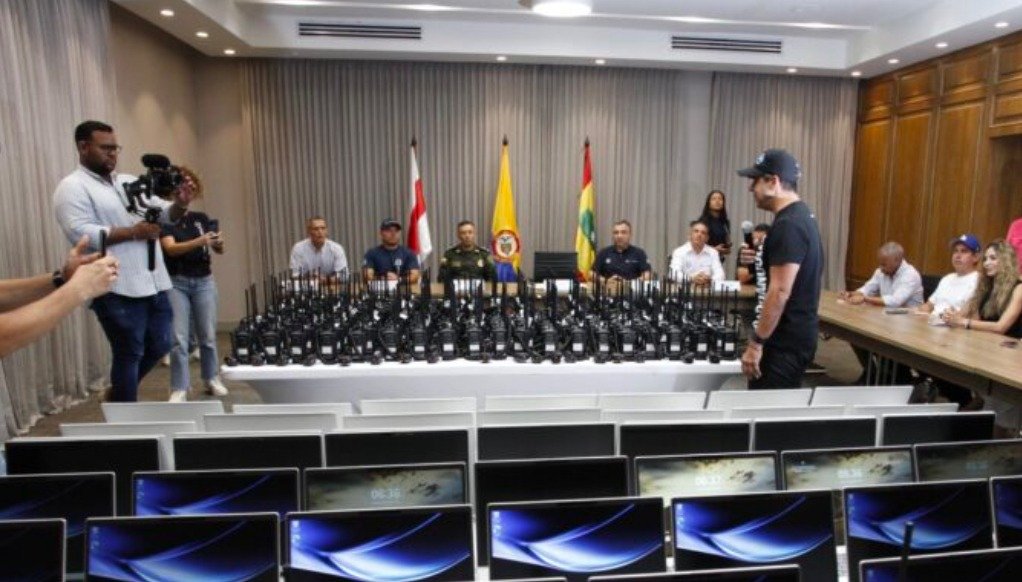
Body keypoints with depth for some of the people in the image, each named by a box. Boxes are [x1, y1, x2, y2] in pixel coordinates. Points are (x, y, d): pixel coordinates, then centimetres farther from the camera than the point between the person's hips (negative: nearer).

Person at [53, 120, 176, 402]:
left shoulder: (130, 182, 19)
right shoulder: (72, 188, -3)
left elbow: (167, 215, 16)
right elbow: (80, 233, -16)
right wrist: (133, 232, -16)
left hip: (155, 283, 7)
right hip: (117, 290, -7)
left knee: (159, 347, 15)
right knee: (129, 355, 2)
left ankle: (119, 394, 37)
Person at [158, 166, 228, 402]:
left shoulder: (201, 218, 9)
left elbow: (219, 250, 4)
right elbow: (171, 248, -19)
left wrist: (218, 242, -20)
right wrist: (200, 241, -34)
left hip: (204, 281, 3)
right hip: (176, 283, -3)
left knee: (207, 334, 9)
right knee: (179, 338, -5)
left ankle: (211, 379, 24)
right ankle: (179, 389, 2)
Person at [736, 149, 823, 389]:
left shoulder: (788, 225, -20)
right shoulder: (800, 216, 13)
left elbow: (780, 292, -24)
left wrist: (755, 342, -21)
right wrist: (762, 259, 10)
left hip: (786, 341, -10)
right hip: (794, 335, 10)